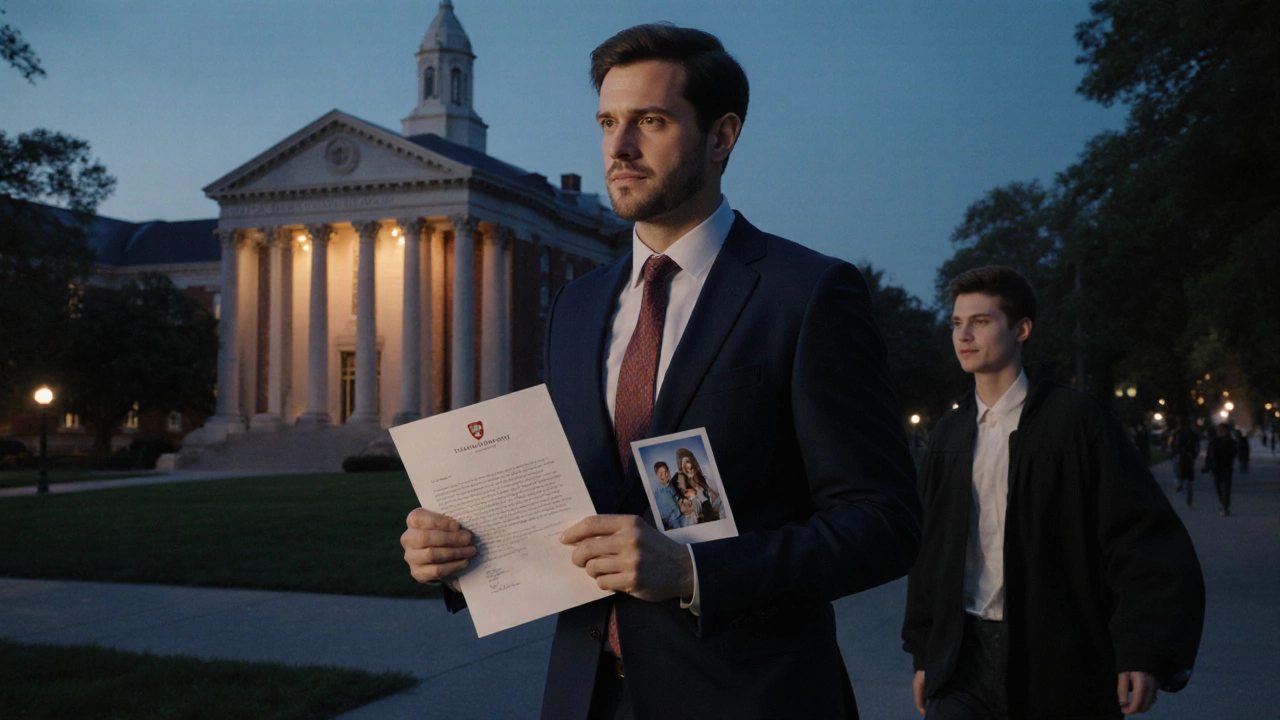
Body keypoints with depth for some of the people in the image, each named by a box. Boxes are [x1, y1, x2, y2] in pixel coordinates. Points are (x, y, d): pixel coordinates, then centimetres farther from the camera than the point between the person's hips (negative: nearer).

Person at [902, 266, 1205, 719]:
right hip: (965, 660, 3)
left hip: (1060, 666, -3)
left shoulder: (1073, 419, -5)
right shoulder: (949, 434, 10)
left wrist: (1145, 652, -16)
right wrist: (923, 654, 14)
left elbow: (1145, 541, -8)